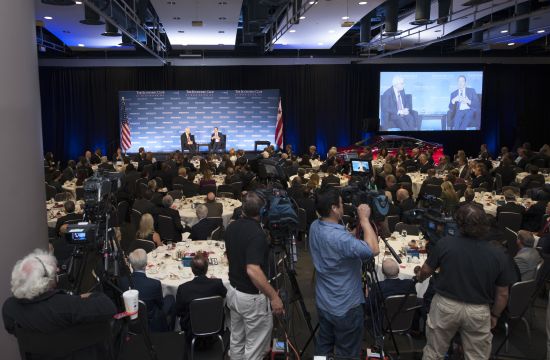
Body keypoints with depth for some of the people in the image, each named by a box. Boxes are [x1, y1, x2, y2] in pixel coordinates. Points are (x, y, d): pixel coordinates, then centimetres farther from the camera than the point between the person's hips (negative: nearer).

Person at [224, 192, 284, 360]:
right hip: (252, 297, -8)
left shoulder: (232, 227, 0)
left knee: (237, 340, 22)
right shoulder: (256, 233, -26)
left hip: (233, 291, 8)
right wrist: (274, 296, -28)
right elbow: (253, 271, -34)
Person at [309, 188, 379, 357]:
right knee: (347, 354, 11)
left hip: (323, 303, 8)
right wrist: (364, 219, -26)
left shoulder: (315, 226, -5)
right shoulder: (338, 237, -33)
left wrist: (357, 223, -4)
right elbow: (373, 249, -35)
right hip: (345, 308, -8)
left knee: (323, 347, 24)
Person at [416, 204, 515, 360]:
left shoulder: (445, 243, -13)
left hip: (445, 305, 0)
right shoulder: (496, 254, -10)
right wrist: (495, 315, 16)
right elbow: (502, 294, -2)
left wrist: (420, 276, 25)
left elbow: (426, 271, 1)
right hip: (478, 312, 1)